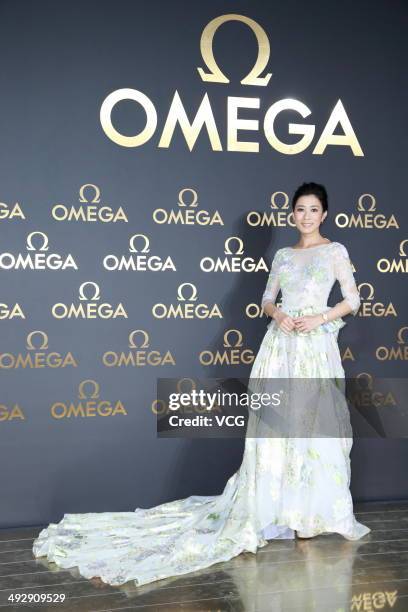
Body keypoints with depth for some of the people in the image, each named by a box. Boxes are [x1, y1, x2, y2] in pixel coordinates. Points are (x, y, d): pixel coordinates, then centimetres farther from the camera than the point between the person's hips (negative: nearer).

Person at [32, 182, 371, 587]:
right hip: (278, 345, 3)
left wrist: (320, 319, -11)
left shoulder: (335, 250, 5)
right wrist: (276, 313, -5)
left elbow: (352, 300, 3)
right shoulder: (282, 255, 15)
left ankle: (311, 511, 12)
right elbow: (267, 299, 17)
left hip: (315, 345, -3)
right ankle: (275, 507, 11)